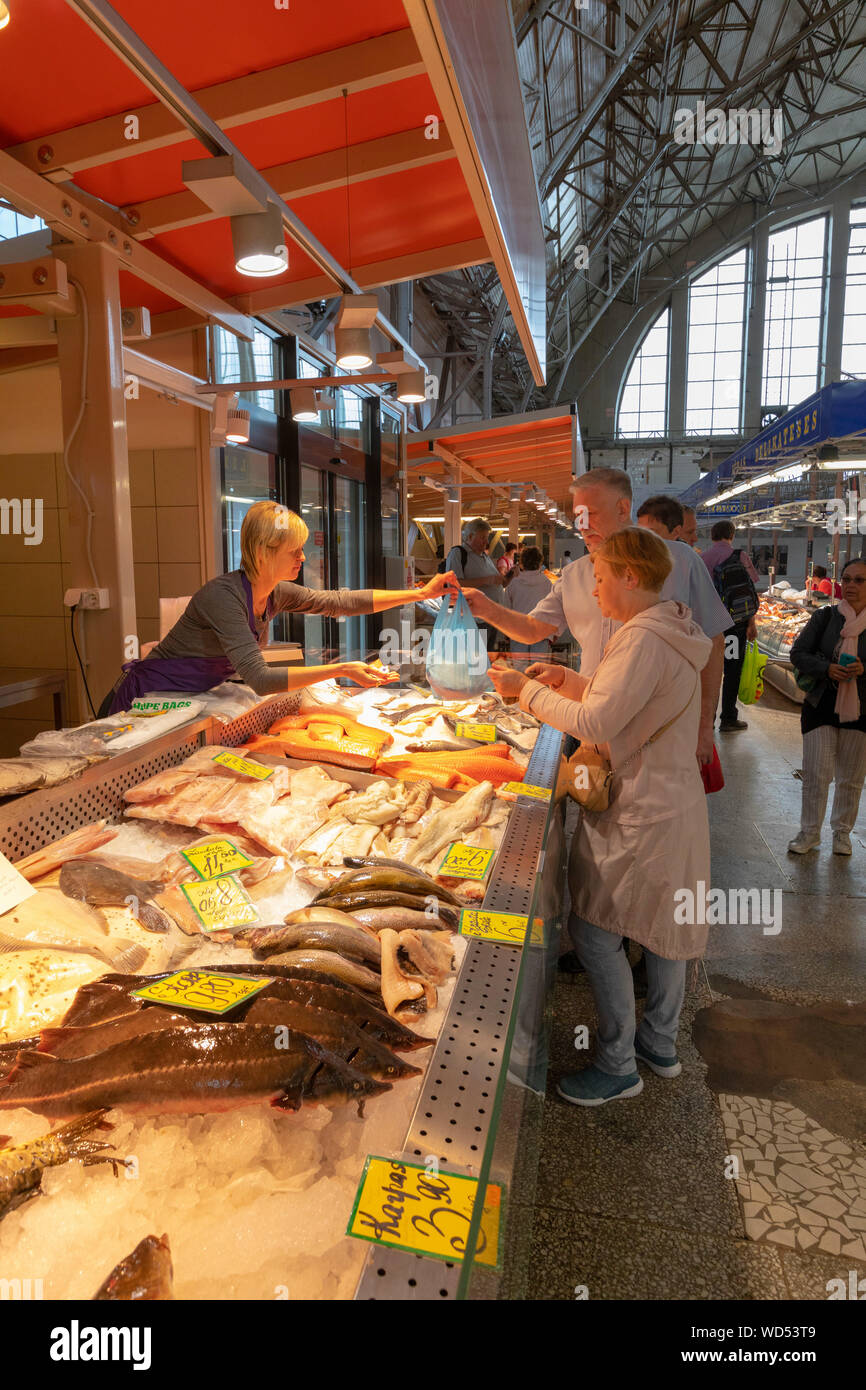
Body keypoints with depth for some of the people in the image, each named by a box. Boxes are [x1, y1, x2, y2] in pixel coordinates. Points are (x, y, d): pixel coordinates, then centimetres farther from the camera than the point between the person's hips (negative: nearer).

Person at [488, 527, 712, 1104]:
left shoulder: (643, 637, -22)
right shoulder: (671, 631, 10)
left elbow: (595, 722, -27)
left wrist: (527, 690, -16)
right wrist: (569, 680, 9)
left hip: (640, 814, -10)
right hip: (675, 802, 10)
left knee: (598, 932, 1)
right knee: (664, 927, 20)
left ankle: (618, 1066, 15)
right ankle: (661, 1044, 37)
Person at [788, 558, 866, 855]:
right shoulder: (825, 616, -1)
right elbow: (798, 654, -3)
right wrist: (827, 668, -19)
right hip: (821, 706, 0)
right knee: (816, 775, 1)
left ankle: (842, 832, 31)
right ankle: (810, 832, 18)